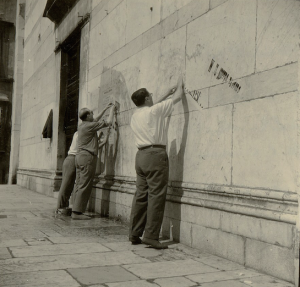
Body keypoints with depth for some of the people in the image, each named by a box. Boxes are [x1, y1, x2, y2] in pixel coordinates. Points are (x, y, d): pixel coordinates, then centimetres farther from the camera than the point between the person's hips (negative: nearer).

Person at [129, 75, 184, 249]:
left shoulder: (135, 116, 17)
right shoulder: (154, 111, -4)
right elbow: (177, 98, 5)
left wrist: (167, 94, 42)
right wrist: (180, 85, 25)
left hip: (141, 155, 8)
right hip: (155, 154, -8)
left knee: (141, 195, 9)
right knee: (156, 196, -7)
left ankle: (134, 234, 12)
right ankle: (151, 236, -9)